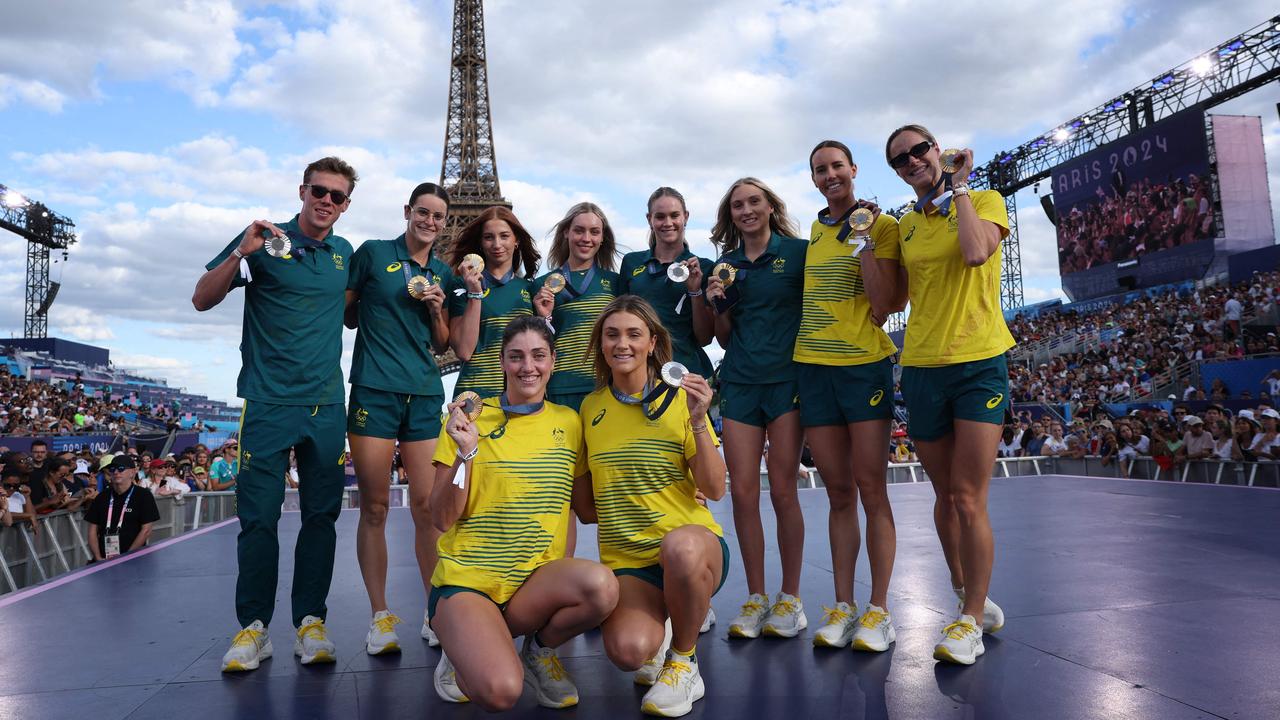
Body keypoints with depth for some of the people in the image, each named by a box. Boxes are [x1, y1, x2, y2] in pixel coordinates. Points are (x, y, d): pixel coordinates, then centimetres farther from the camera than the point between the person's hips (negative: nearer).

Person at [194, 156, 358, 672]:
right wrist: (241, 253, -16)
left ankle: (310, 621, 12)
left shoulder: (344, 253, 13)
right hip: (268, 402, -3)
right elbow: (202, 300, 0)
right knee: (259, 516, -1)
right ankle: (253, 627, 10)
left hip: (326, 405, 3)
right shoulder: (265, 241, 1)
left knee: (321, 514, 4)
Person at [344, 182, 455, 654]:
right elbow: (343, 312, 8)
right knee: (375, 506, 0)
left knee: (427, 505, 2)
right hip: (374, 390, -3)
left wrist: (437, 308, 1)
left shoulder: (443, 273, 14)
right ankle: (380, 616, 9)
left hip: (425, 394, 3)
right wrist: (372, 321, -7)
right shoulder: (373, 253, 4)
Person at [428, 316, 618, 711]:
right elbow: (442, 519, -5)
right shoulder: (470, 419, -2)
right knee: (499, 692, -29)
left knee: (601, 586, -31)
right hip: (467, 581, -3)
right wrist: (465, 453, -18)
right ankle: (462, 658, 9)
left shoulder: (569, 423, 6)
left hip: (536, 581, 3)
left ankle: (539, 650, 2)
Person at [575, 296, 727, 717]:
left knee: (681, 546, -39)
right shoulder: (590, 409, 7)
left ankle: (684, 661, -8)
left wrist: (698, 422, -19)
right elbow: (586, 508, 12)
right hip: (625, 559, 2)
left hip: (693, 548, -1)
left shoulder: (680, 399, -1)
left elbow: (716, 490, -9)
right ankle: (657, 636, 12)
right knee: (627, 651, -29)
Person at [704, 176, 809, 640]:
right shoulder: (726, 264, 12)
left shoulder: (798, 251, 1)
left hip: (787, 378, -3)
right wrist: (716, 303, -2)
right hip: (739, 381, 4)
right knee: (742, 492, 0)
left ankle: (790, 599, 11)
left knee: (782, 491, -3)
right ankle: (755, 598, 11)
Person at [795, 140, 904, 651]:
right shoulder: (813, 232, 16)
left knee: (871, 489, -3)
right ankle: (843, 606, 13)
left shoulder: (880, 224, -1)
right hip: (813, 365, 5)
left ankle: (878, 610, 6)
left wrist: (861, 240, -14)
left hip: (865, 364, -5)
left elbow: (885, 302, -12)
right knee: (838, 492, 7)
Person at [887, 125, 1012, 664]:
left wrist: (958, 185, -7)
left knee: (968, 500, -8)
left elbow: (976, 252, -19)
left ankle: (970, 619, 6)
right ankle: (968, 596, 29)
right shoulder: (905, 225, 15)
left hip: (979, 362, -4)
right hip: (922, 367, 4)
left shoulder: (985, 200, 3)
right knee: (946, 497, 11)